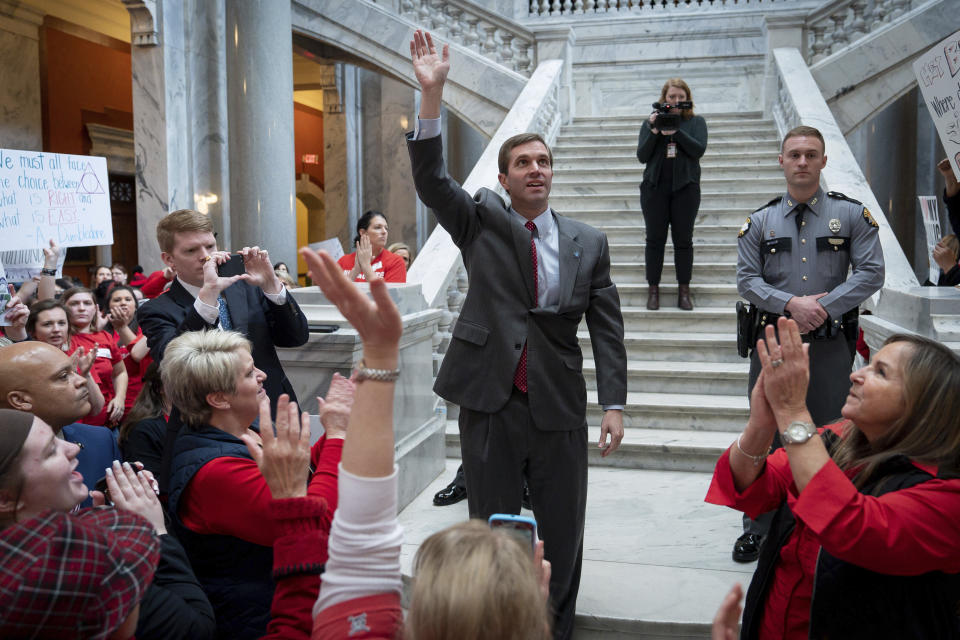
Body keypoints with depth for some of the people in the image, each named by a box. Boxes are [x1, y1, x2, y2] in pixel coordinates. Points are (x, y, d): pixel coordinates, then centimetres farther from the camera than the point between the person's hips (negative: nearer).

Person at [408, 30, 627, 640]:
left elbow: (607, 328, 4)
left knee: (563, 535, 12)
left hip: (560, 410, 1)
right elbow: (431, 180, -13)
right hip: (490, 404, -1)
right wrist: (433, 93, -23)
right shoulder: (482, 222, 3)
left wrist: (614, 403, -5)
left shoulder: (588, 242, 5)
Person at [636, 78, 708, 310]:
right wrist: (654, 131, -12)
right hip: (655, 187, 0)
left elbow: (699, 149, -8)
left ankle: (684, 291, 9)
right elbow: (642, 156, 1)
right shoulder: (650, 122, 9)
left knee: (684, 239, 2)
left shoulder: (696, 122, 8)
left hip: (685, 187, 0)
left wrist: (675, 131, -16)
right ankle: (653, 290, 9)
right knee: (655, 239, 1)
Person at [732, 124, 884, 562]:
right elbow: (747, 279, 1)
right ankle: (757, 529, 20)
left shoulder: (851, 215, 3)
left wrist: (823, 306, -13)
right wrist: (791, 304, -14)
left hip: (830, 344, -1)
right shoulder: (760, 222, 6)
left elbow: (871, 273, -2)